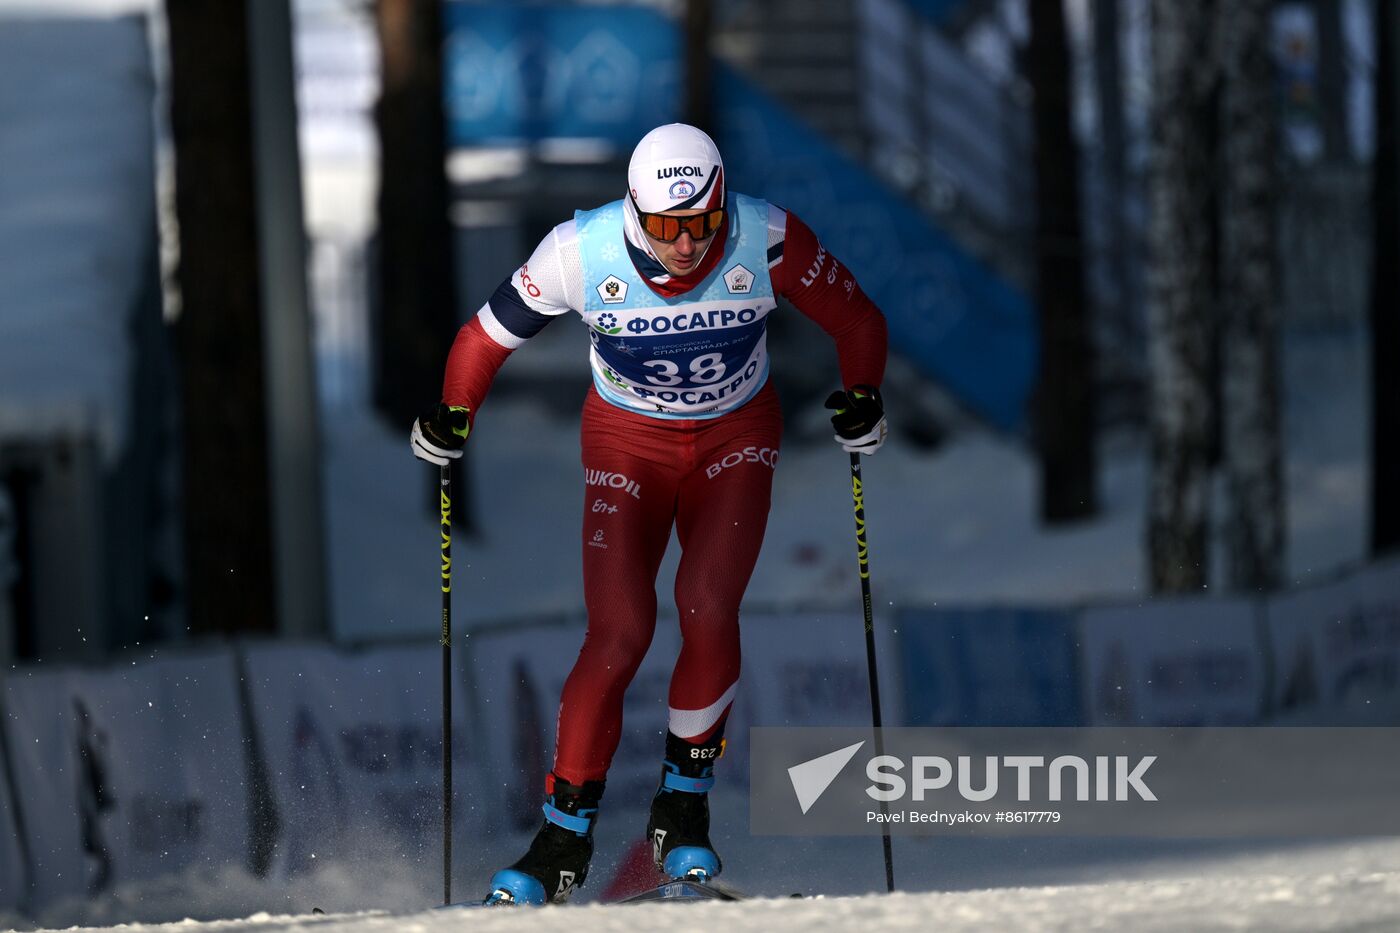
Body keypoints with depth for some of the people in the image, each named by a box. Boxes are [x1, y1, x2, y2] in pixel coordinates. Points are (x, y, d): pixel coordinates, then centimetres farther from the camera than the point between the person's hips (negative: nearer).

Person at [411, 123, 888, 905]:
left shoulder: (767, 241, -24)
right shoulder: (581, 253, -24)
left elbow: (856, 320, -6)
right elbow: (491, 334, -8)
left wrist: (864, 397, -18)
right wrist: (451, 417, -14)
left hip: (736, 438, 0)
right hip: (628, 442, 0)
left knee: (708, 610, -21)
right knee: (620, 635, -14)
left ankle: (685, 799, 0)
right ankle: (565, 836, -1)